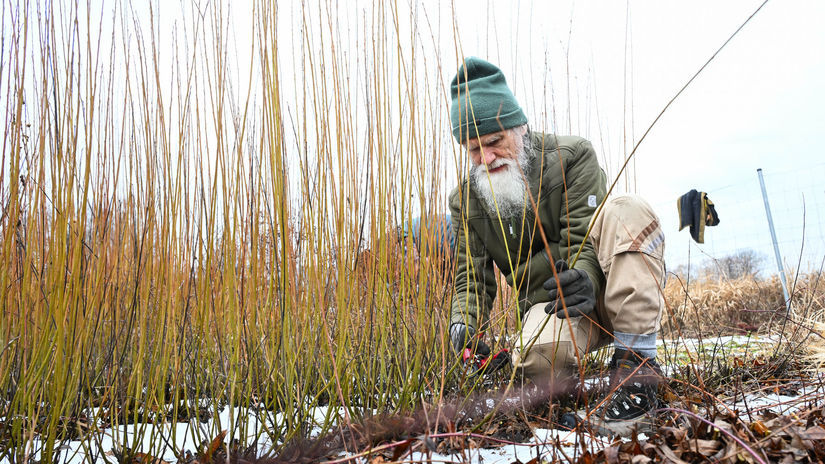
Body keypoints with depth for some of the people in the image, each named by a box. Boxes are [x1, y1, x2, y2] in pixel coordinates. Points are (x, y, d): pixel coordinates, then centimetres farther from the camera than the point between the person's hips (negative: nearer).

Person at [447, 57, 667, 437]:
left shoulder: (572, 155, -5)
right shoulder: (466, 200, 3)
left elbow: (584, 237, -15)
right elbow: (472, 277, 2)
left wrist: (584, 278, -37)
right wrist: (465, 323, -19)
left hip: (604, 291, 0)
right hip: (549, 303, 0)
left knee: (625, 212, -32)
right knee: (540, 357, -39)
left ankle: (636, 364, -29)